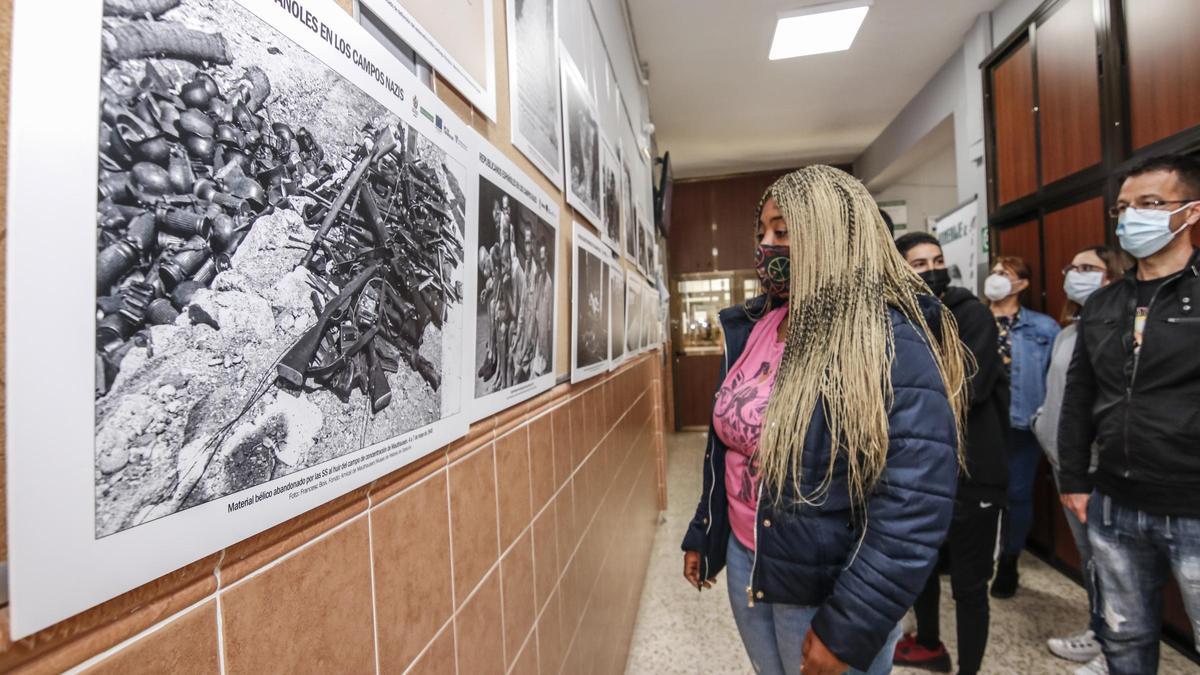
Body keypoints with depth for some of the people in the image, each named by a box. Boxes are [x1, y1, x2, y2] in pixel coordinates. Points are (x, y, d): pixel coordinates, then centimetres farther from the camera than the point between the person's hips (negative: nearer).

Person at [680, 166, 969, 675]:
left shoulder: (893, 346, -20)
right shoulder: (750, 329, 0)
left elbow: (914, 510, -22)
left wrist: (847, 628, -19)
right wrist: (703, 537, 13)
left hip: (830, 590, -6)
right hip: (746, 563, 6)